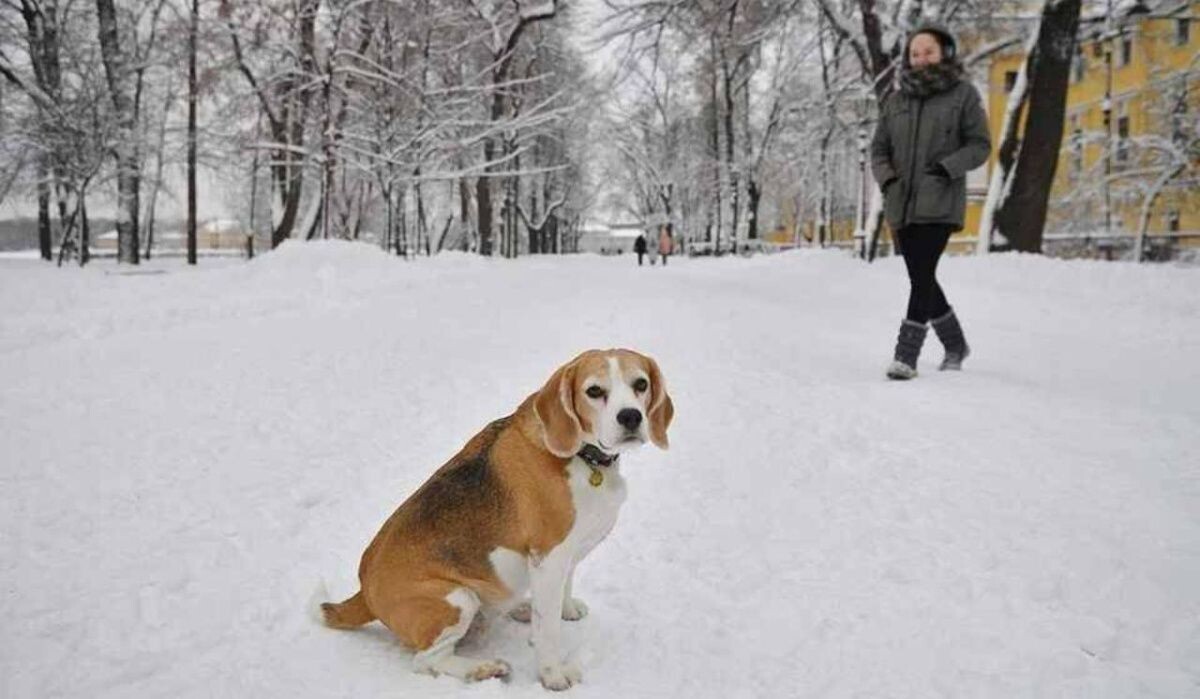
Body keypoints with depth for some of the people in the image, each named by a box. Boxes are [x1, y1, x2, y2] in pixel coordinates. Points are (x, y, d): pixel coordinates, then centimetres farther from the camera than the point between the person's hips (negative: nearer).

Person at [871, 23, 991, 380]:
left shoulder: (963, 94, 2)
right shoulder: (896, 100, 12)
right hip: (901, 204, 5)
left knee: (922, 275, -16)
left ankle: (906, 355, -14)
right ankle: (955, 344, 31)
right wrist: (886, 178, -6)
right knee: (921, 279, 12)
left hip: (940, 203, -5)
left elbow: (980, 145, 1)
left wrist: (946, 167, -15)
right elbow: (879, 148, 13)